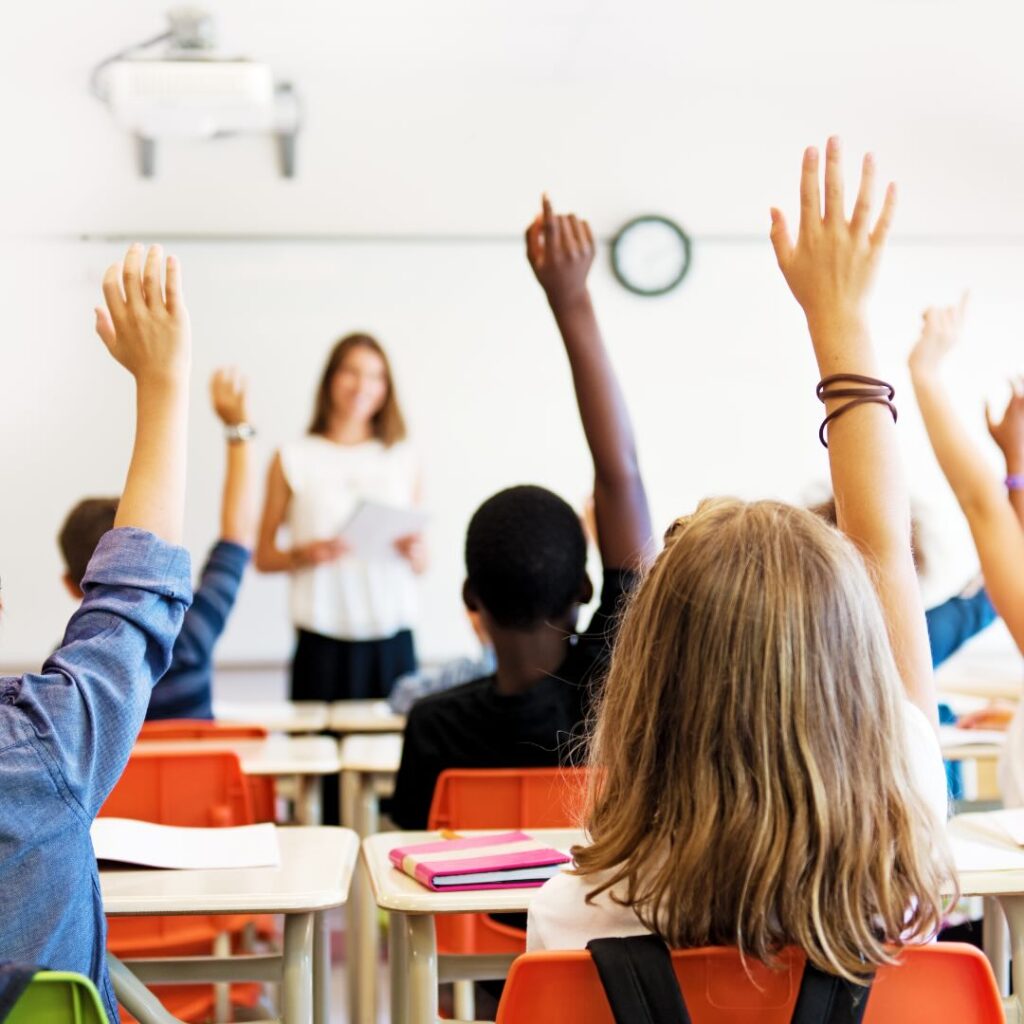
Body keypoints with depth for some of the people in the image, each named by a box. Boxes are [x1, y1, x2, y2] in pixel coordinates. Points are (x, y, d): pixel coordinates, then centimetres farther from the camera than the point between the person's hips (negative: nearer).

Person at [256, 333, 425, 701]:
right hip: (323, 640, -2)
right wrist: (304, 555, -13)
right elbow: (263, 557, 5)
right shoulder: (294, 460, 6)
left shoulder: (402, 460, 13)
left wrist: (415, 553, -6)